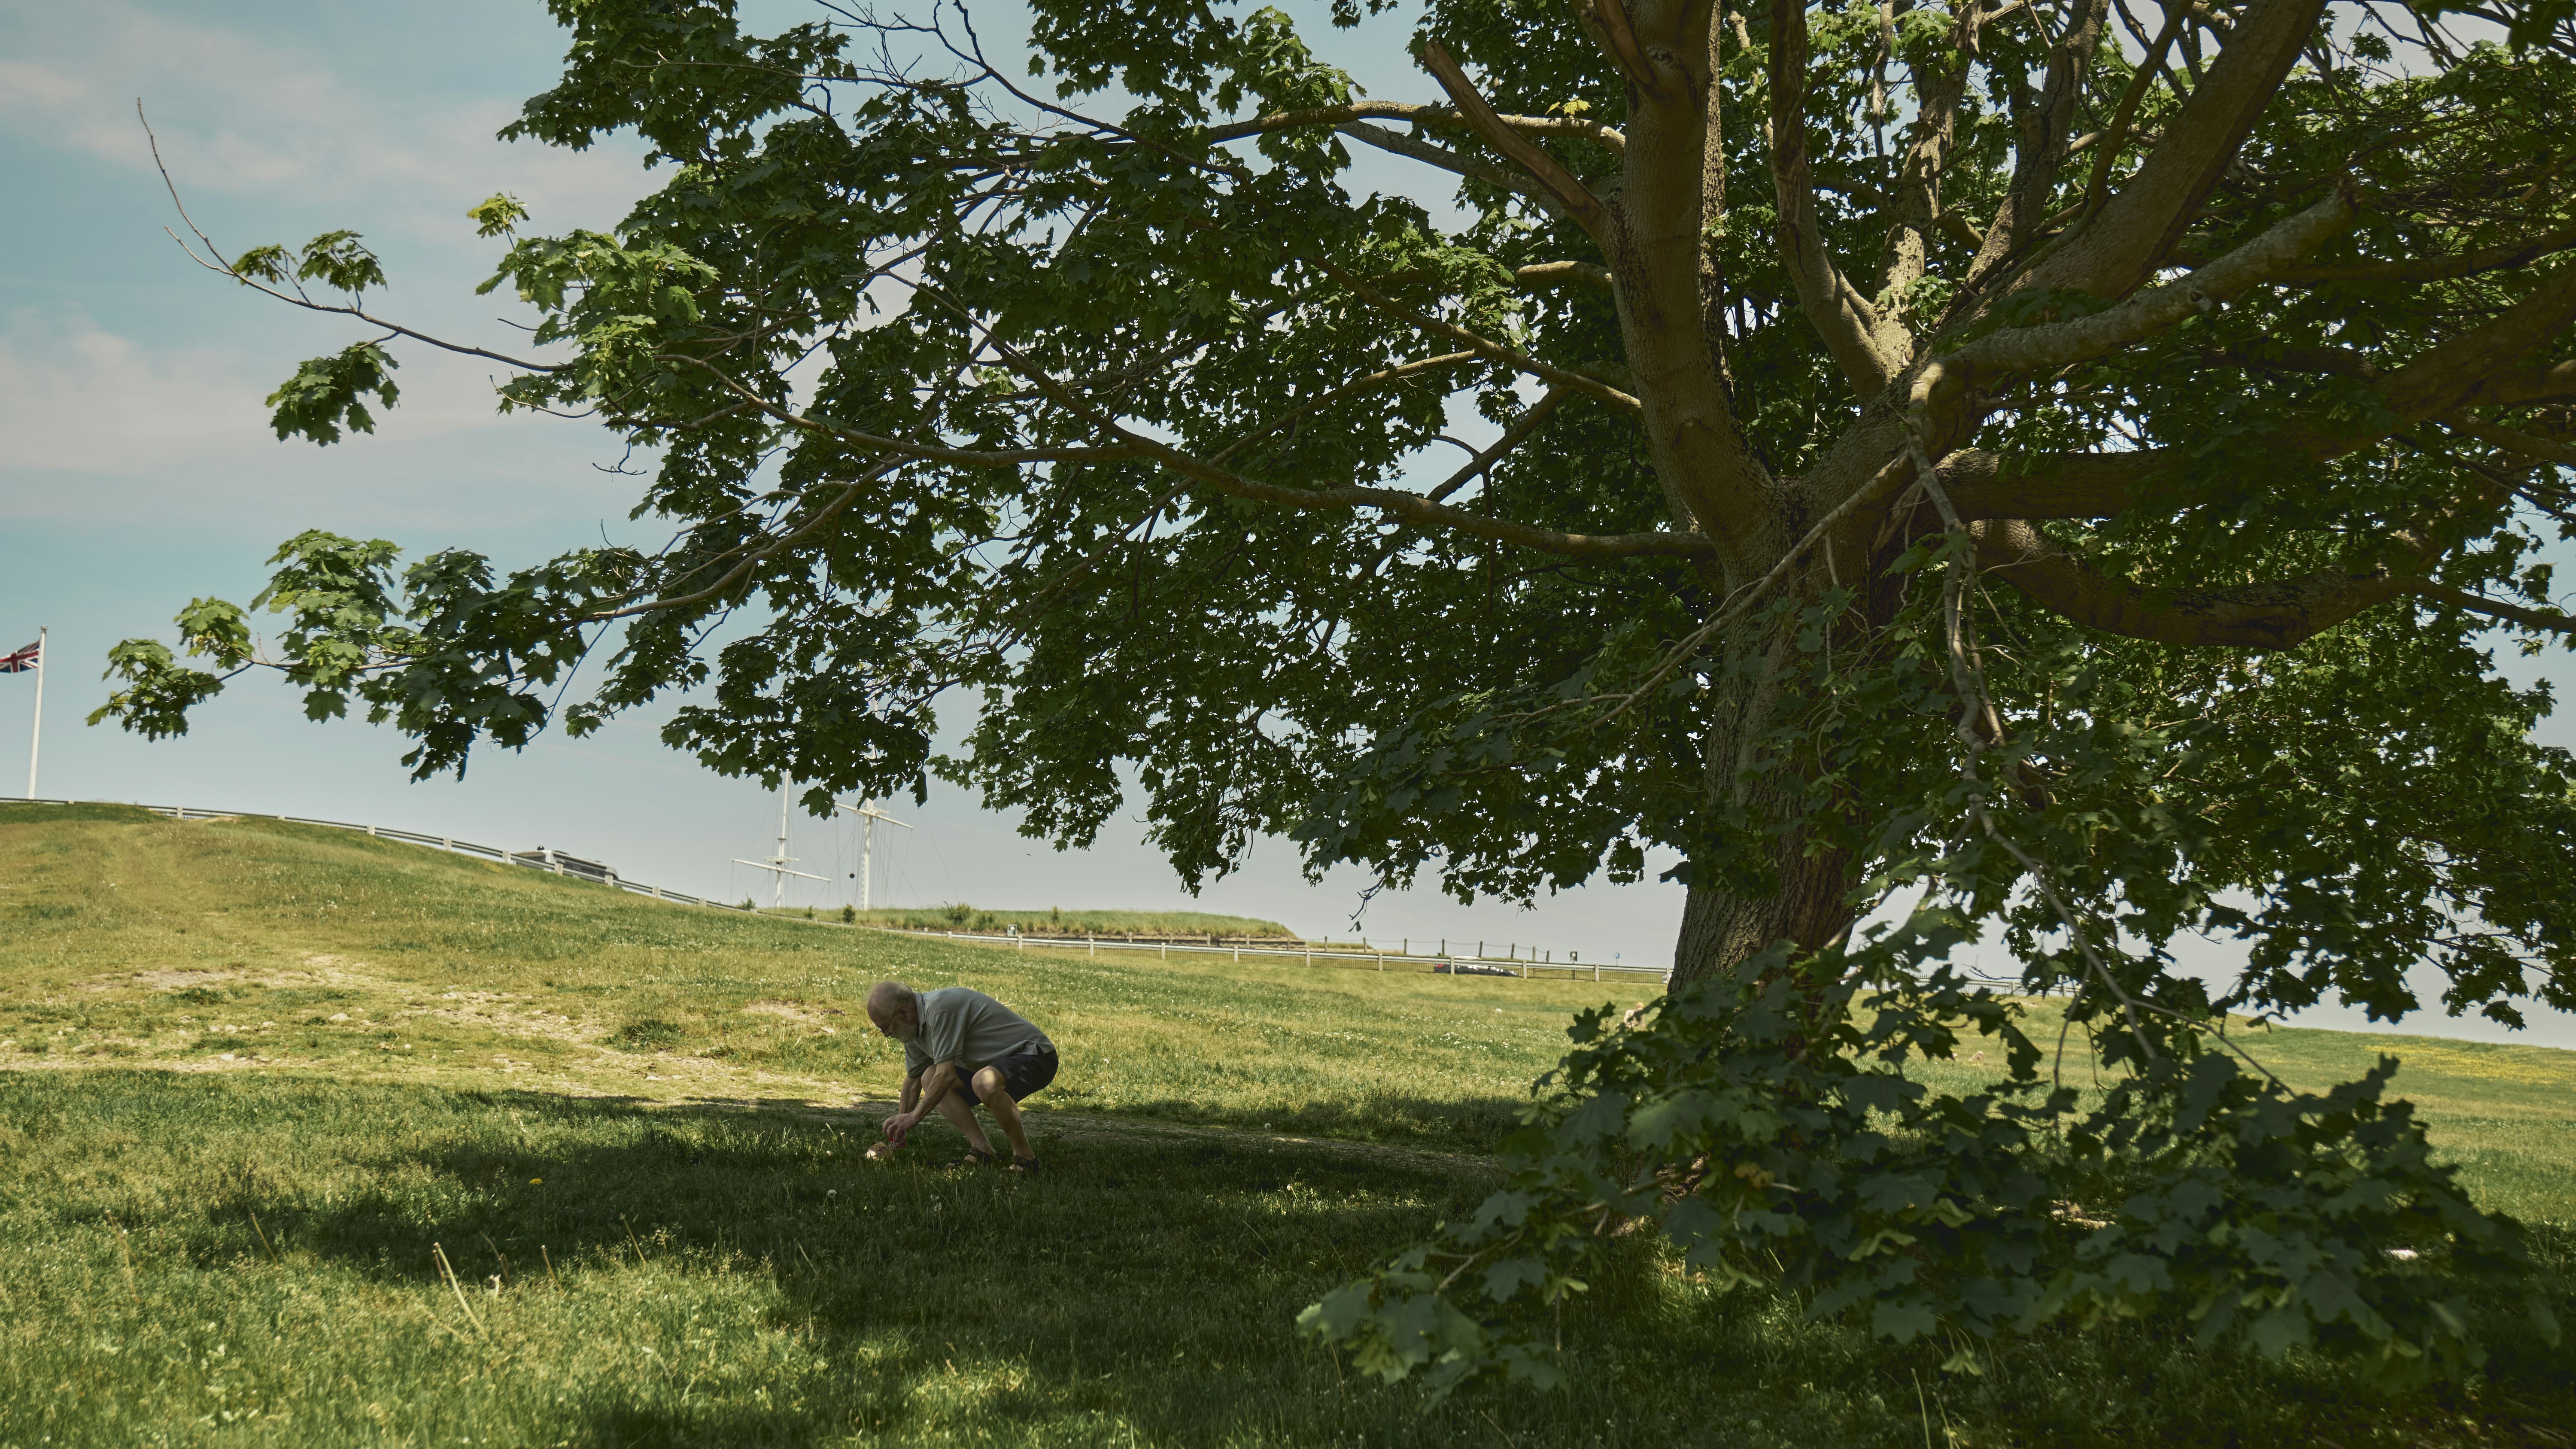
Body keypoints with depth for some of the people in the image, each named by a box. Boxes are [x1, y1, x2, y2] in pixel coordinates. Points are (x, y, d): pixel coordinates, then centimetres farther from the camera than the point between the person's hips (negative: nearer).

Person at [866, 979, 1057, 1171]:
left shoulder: (939, 1010, -25)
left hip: (1034, 1056, -10)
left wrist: (914, 1117, -17)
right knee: (929, 1078, 1)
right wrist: (900, 1126, 25)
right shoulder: (915, 1026, 6)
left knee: (985, 1082, -38)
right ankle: (981, 1148, -5)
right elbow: (913, 1081, 20)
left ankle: (1023, 1155, -18)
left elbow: (947, 1075, -26)